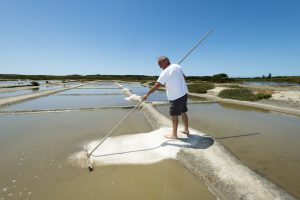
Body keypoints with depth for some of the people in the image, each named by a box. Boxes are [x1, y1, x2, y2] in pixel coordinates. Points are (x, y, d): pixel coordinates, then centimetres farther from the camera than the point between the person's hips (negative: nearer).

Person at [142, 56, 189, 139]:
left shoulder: (165, 72, -17)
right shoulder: (178, 66, 7)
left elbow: (157, 85, -21)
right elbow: (183, 77, 21)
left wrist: (147, 94, -17)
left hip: (176, 97, -8)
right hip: (184, 93, 8)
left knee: (174, 115, 3)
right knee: (183, 112, 19)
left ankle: (174, 134, 16)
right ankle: (186, 129, 33)